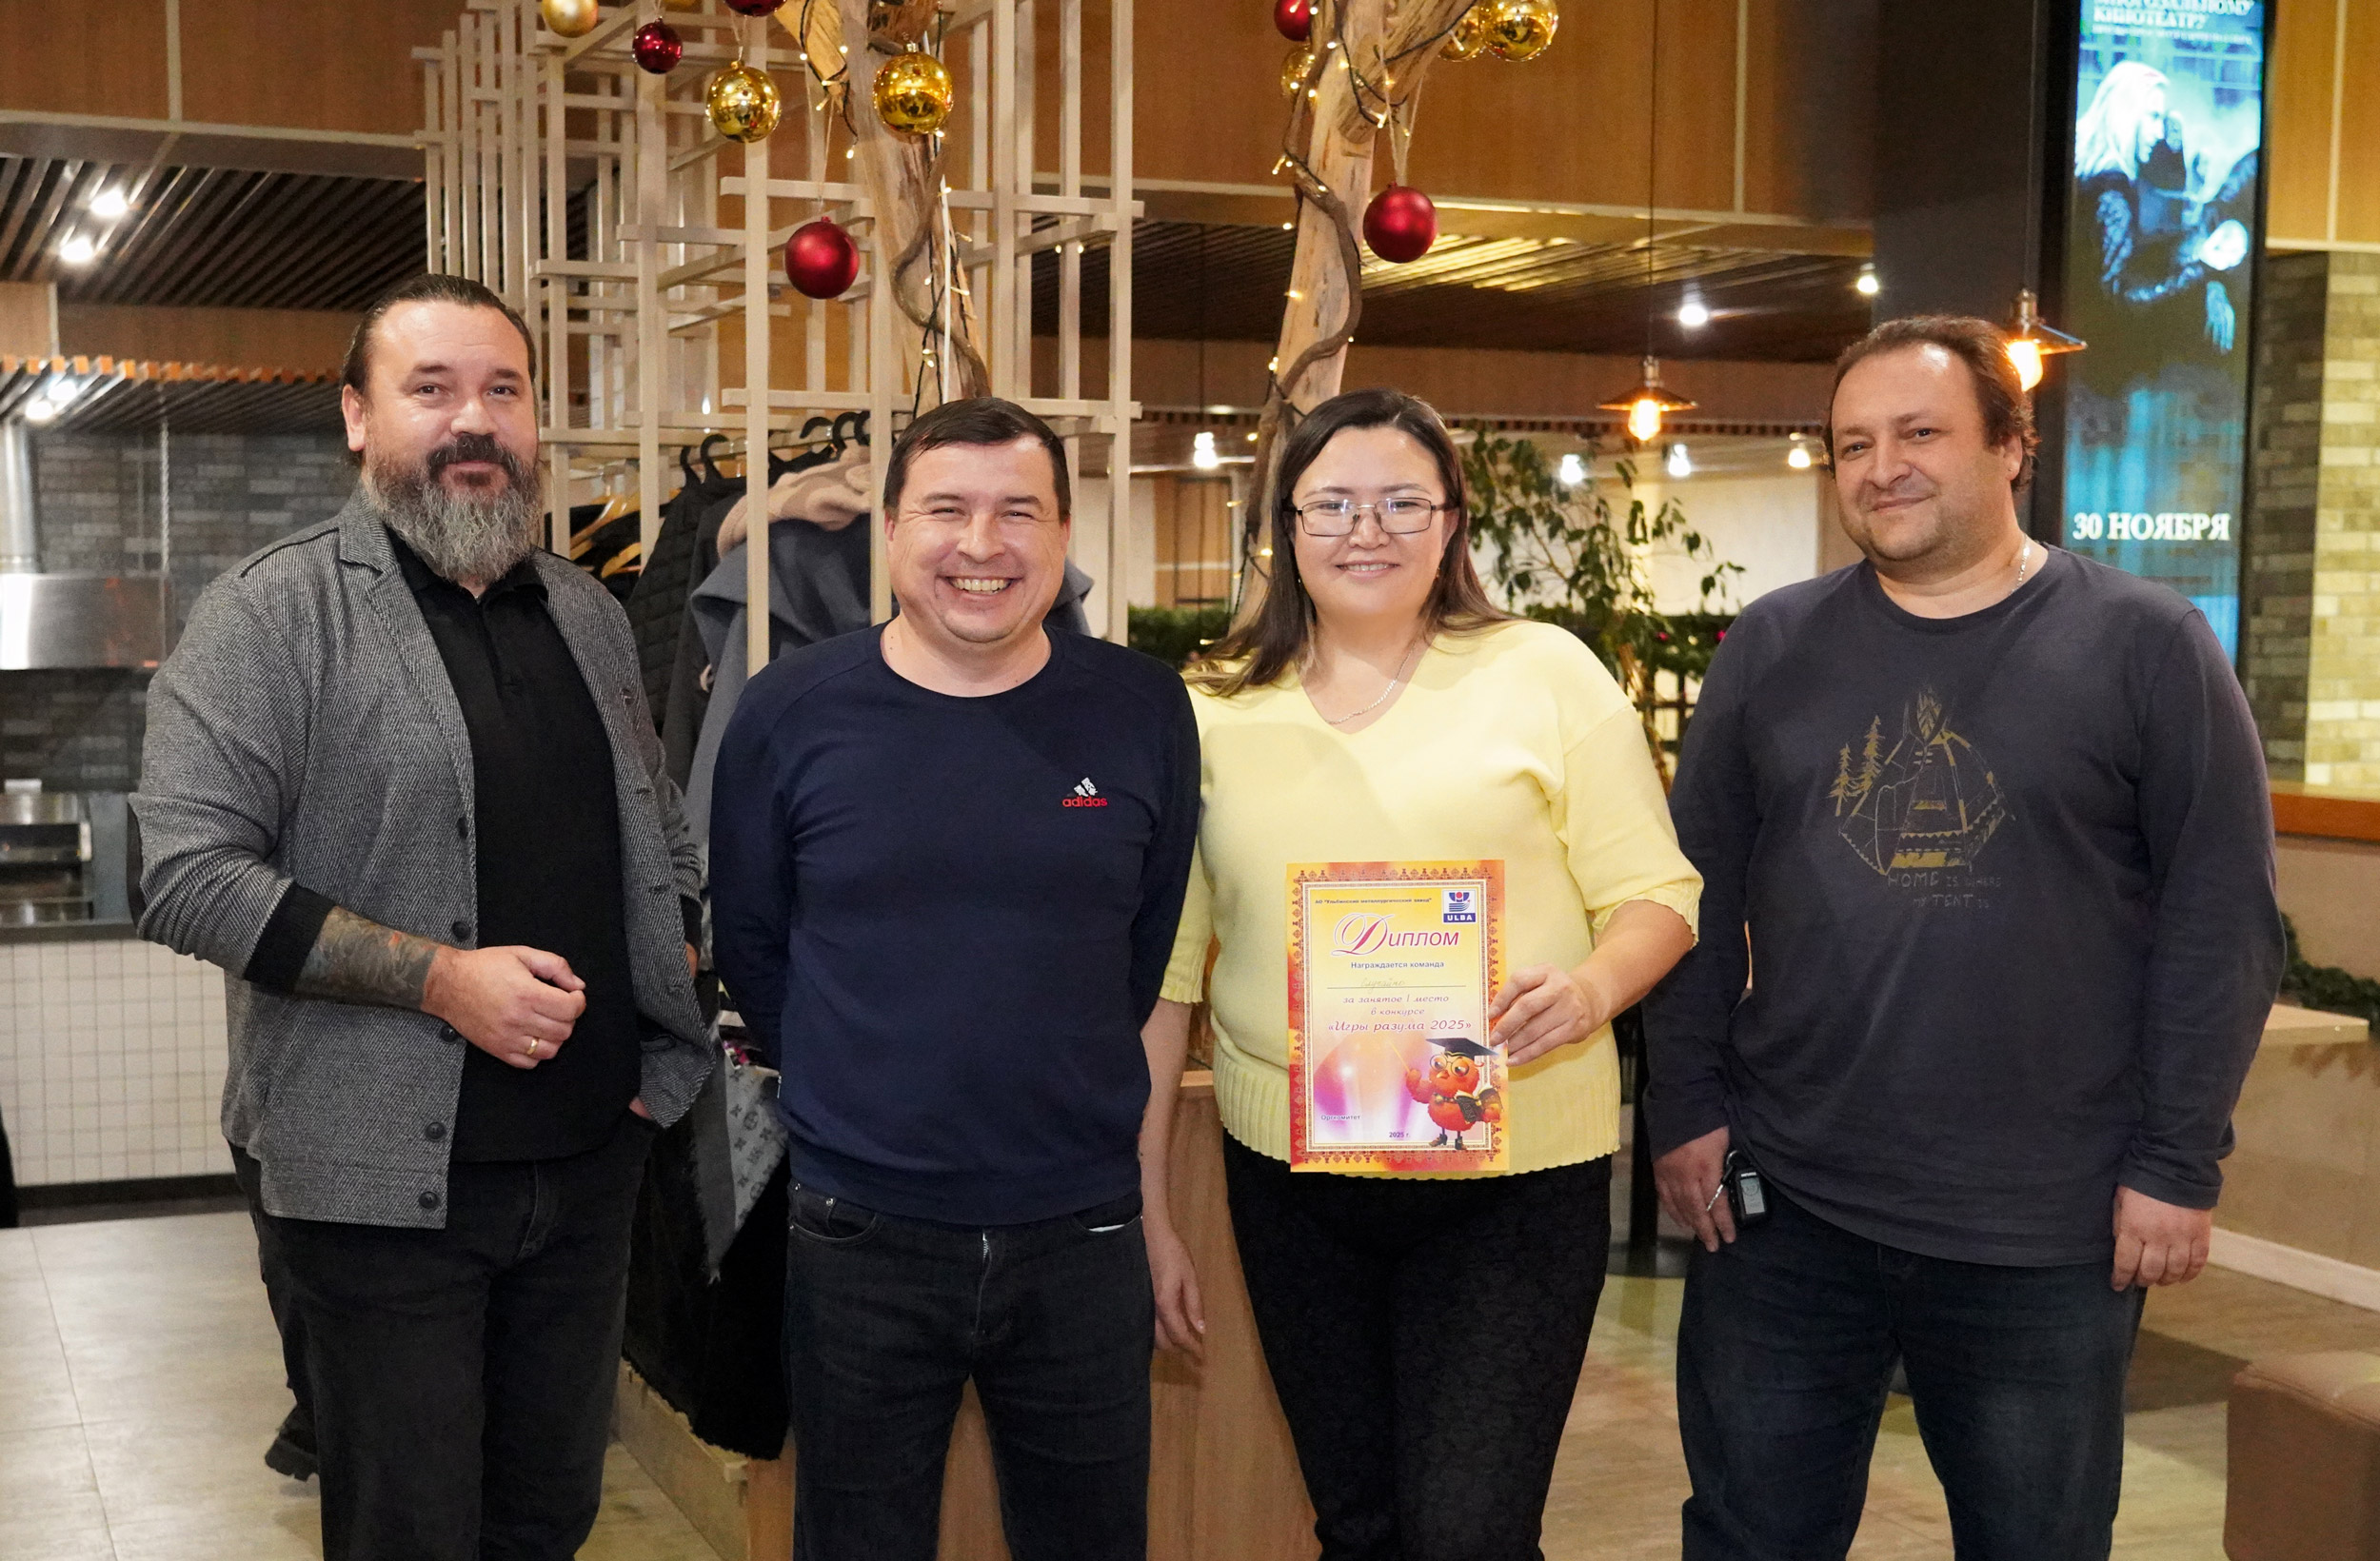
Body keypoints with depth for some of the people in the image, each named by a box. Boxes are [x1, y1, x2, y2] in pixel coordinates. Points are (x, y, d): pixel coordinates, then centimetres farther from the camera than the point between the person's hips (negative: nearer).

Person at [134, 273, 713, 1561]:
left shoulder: (586, 616, 11)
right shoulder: (274, 611, -8)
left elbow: (659, 838, 21)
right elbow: (189, 875, -16)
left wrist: (668, 1035, 6)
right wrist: (442, 978, -21)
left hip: (587, 1155, 6)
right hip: (384, 1175, -5)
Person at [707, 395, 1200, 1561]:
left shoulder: (1143, 713, -1)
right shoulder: (787, 713, -3)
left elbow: (1158, 958, 6)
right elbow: (750, 951, 6)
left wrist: (1141, 1189, 3)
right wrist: (855, 1103, 5)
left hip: (1082, 1241, 1)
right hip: (858, 1241, 0)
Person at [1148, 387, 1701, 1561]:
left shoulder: (1544, 672, -2)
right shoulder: (1216, 709, 5)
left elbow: (1655, 893, 0)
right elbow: (1168, 966, 8)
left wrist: (1592, 987, -22)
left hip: (1514, 1169, -3)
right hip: (1289, 1174, 3)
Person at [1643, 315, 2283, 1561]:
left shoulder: (2146, 647, -3)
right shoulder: (1771, 648, 5)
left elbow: (2222, 917, -4)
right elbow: (1700, 890, 7)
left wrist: (2179, 1162, -8)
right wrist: (1686, 1107, 1)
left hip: (2051, 1233, -2)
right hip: (1782, 1213, 2)